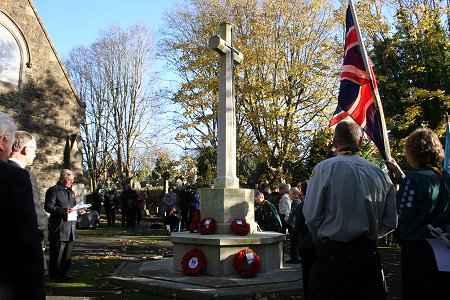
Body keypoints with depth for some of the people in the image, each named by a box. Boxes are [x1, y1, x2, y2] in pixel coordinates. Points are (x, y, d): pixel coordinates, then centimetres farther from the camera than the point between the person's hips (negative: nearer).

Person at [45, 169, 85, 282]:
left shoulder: (71, 192, 22)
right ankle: (54, 275, 7)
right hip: (59, 229, -8)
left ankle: (63, 273, 23)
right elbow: (48, 207, -14)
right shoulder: (53, 190, -5)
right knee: (57, 254, -3)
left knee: (67, 254, 13)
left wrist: (78, 211, 7)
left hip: (70, 228, 8)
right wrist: (63, 211, -25)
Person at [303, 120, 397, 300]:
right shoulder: (380, 174, 6)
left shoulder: (324, 168, -8)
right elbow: (391, 222, 8)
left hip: (334, 254, -4)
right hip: (370, 254, 5)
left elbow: (312, 216, -11)